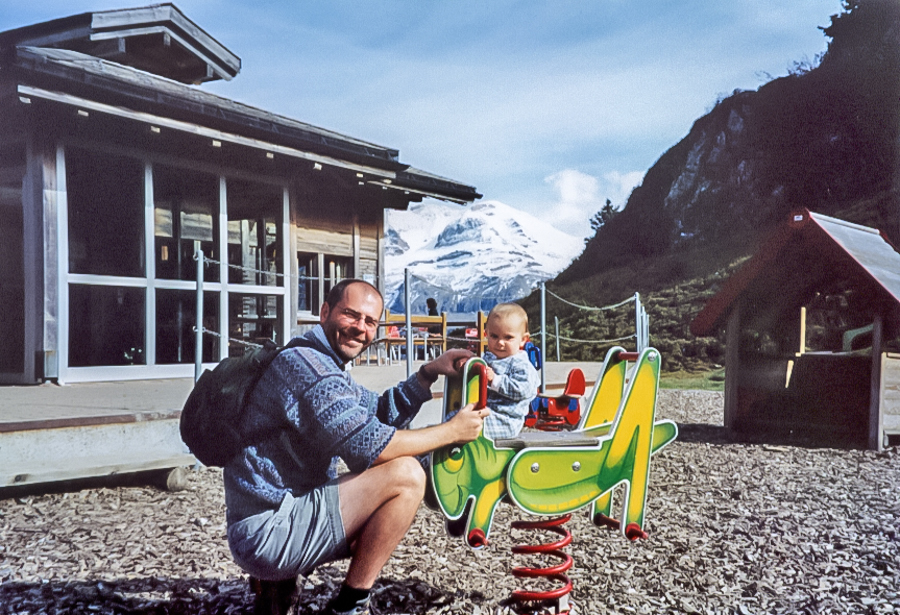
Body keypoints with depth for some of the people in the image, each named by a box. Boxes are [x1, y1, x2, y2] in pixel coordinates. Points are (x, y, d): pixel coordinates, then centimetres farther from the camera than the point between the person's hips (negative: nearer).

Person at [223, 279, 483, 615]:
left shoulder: (324, 365, 17)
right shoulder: (305, 364, -18)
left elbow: (379, 412, 18)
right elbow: (369, 445, -24)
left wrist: (428, 373, 5)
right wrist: (452, 431, -13)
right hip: (267, 532, -11)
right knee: (405, 475, -17)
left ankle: (277, 583, 16)